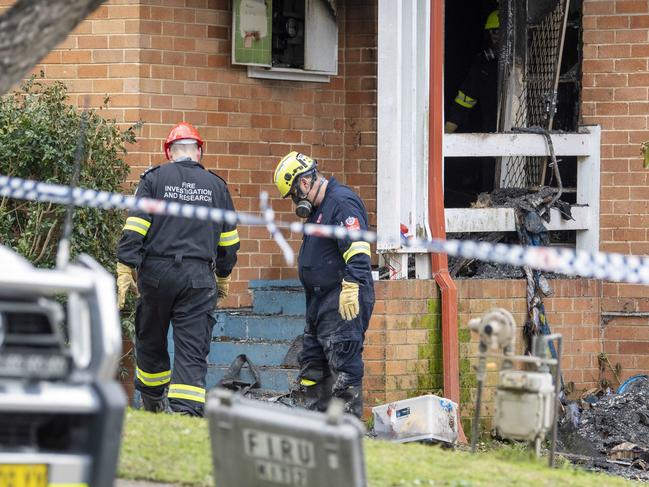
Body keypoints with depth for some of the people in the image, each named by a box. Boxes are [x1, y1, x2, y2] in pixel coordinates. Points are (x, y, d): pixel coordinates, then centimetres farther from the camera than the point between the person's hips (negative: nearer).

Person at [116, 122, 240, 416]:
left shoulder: (154, 179, 3)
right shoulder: (216, 186, 10)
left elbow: (134, 229, -6)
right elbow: (229, 240, 17)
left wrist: (125, 271, -4)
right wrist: (223, 277, 30)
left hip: (157, 272, -1)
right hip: (198, 277, 1)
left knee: (150, 339, 18)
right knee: (193, 350, -2)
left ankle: (154, 399, 32)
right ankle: (186, 409, -14)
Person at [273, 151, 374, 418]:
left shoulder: (342, 202, -14)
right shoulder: (318, 208, 20)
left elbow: (357, 249, -24)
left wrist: (351, 288, -31)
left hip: (344, 304, -11)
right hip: (322, 301, 11)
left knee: (343, 364, -10)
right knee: (312, 361, 14)